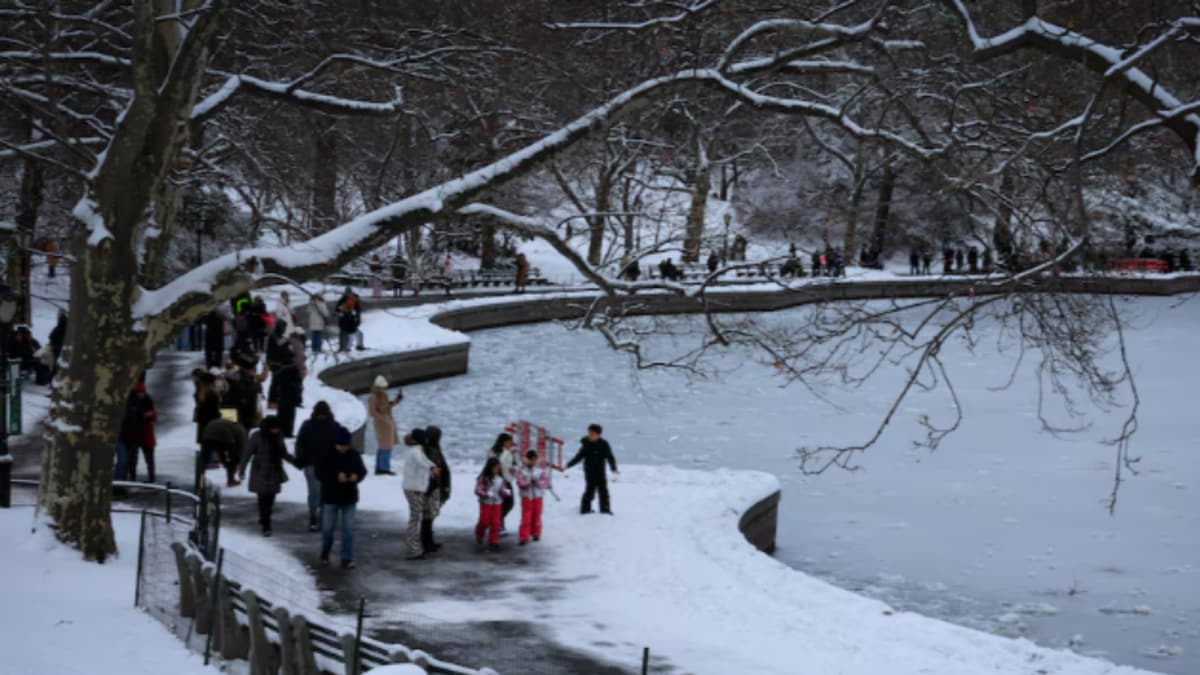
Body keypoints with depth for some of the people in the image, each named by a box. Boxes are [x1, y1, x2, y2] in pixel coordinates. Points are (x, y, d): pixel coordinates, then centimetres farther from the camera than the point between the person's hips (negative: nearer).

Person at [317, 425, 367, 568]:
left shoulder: (354, 455, -2)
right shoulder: (326, 455, -10)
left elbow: (363, 471, 3)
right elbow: (319, 473, -16)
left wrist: (357, 476, -21)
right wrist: (336, 476, -29)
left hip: (349, 498, 1)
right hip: (330, 497, -1)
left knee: (348, 529, -3)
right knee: (327, 528, 11)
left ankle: (347, 558, 1)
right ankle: (325, 552, 36)